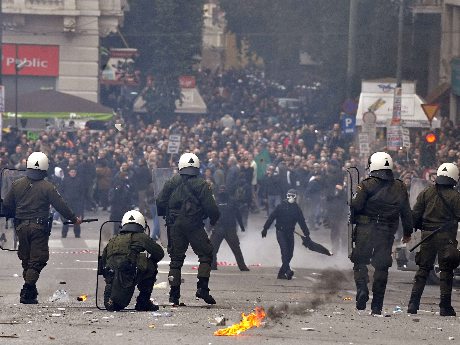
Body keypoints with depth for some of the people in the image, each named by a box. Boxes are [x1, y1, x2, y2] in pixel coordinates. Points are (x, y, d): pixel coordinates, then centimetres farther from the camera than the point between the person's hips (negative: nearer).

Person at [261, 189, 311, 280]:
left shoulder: (297, 209, 8)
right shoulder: (281, 206, -2)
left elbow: (302, 222, 13)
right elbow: (271, 217, 0)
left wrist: (306, 234, 10)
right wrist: (265, 229, -2)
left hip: (290, 233, 4)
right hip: (280, 232, -4)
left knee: (289, 254, 1)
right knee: (285, 251, -18)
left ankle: (281, 273, 9)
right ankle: (288, 271, -28)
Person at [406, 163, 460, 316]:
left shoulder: (426, 193, 4)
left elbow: (415, 214, 5)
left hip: (427, 235, 3)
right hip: (446, 237, -3)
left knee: (423, 269, 10)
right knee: (446, 271, 3)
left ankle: (413, 303, 6)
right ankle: (445, 306, 2)